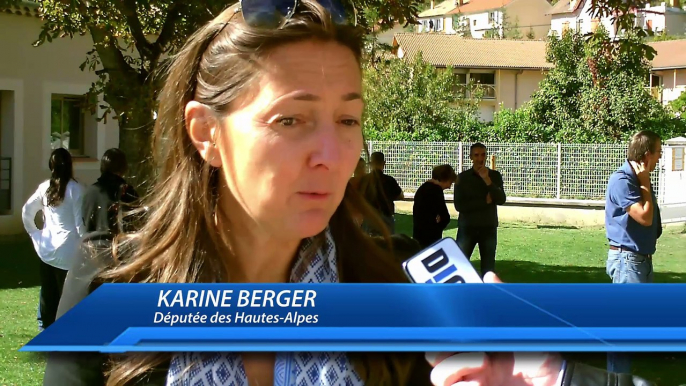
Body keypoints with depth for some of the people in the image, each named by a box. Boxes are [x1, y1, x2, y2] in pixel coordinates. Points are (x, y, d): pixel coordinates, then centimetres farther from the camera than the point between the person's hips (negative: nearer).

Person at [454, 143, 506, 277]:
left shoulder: (494, 175, 3)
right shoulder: (463, 177, -2)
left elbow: (501, 200, -10)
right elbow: (459, 205, -10)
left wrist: (487, 180, -20)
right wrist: (485, 201, -14)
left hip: (488, 228, 1)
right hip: (467, 228, -1)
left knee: (488, 268, 6)